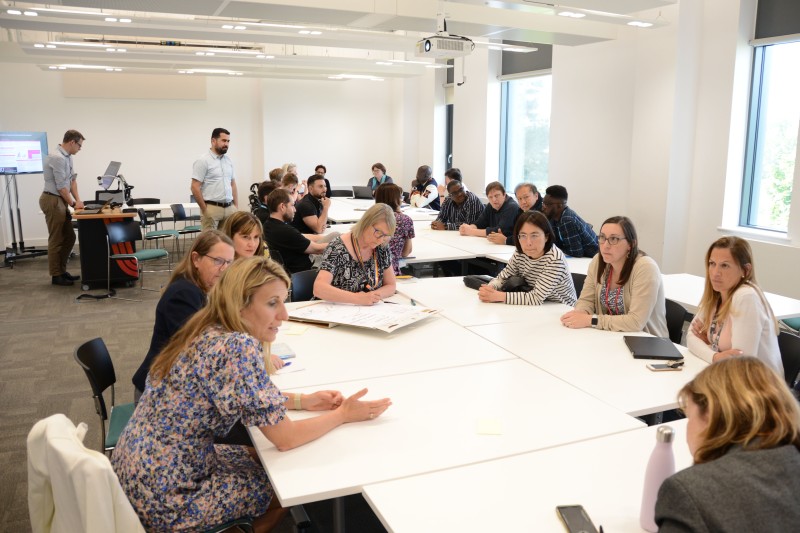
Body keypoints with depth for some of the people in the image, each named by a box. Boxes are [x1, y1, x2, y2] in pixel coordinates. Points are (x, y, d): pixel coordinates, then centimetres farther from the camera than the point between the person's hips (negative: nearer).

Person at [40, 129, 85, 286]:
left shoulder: (67, 157, 11)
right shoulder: (57, 158, -20)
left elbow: (72, 179, 14)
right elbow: (61, 186, -19)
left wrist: (78, 199, 3)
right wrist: (73, 204, -8)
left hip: (60, 201, 10)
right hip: (52, 201, -10)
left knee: (69, 237, 13)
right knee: (56, 240, -2)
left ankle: (61, 270, 22)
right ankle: (56, 275, 7)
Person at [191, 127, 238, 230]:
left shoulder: (228, 161, 14)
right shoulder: (203, 161, -7)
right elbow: (195, 187, -10)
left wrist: (236, 206, 11)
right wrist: (204, 210, -10)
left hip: (229, 208, 6)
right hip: (212, 208, -6)